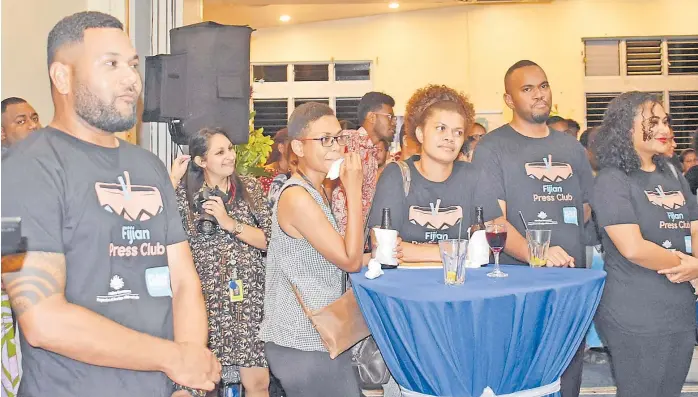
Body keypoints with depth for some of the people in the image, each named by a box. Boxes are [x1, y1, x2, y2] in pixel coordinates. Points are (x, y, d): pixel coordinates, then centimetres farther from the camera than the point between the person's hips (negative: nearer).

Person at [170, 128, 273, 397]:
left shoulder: (250, 188, 4)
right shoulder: (183, 192, 2)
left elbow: (270, 241, -2)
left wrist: (230, 223, -14)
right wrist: (171, 181, -11)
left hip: (248, 298, 1)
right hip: (204, 299, 0)